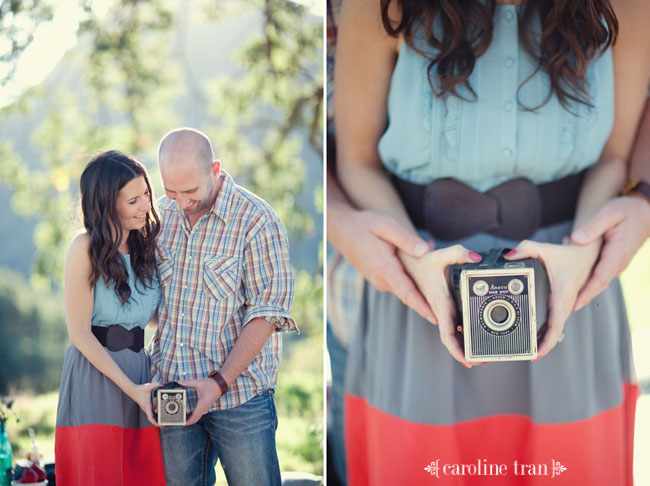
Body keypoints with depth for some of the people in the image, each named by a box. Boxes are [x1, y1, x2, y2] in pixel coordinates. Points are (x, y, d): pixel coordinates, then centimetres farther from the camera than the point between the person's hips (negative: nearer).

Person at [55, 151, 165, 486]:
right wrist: (131, 388, -15)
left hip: (140, 369, 6)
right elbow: (79, 332, -11)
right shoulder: (86, 248, -10)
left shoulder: (146, 245, 9)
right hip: (93, 377, -5)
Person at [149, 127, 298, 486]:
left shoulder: (255, 219, -10)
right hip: (171, 392, 4)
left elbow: (267, 312, -11)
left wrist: (220, 382, -17)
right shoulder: (161, 214, 7)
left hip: (239, 393, -4)